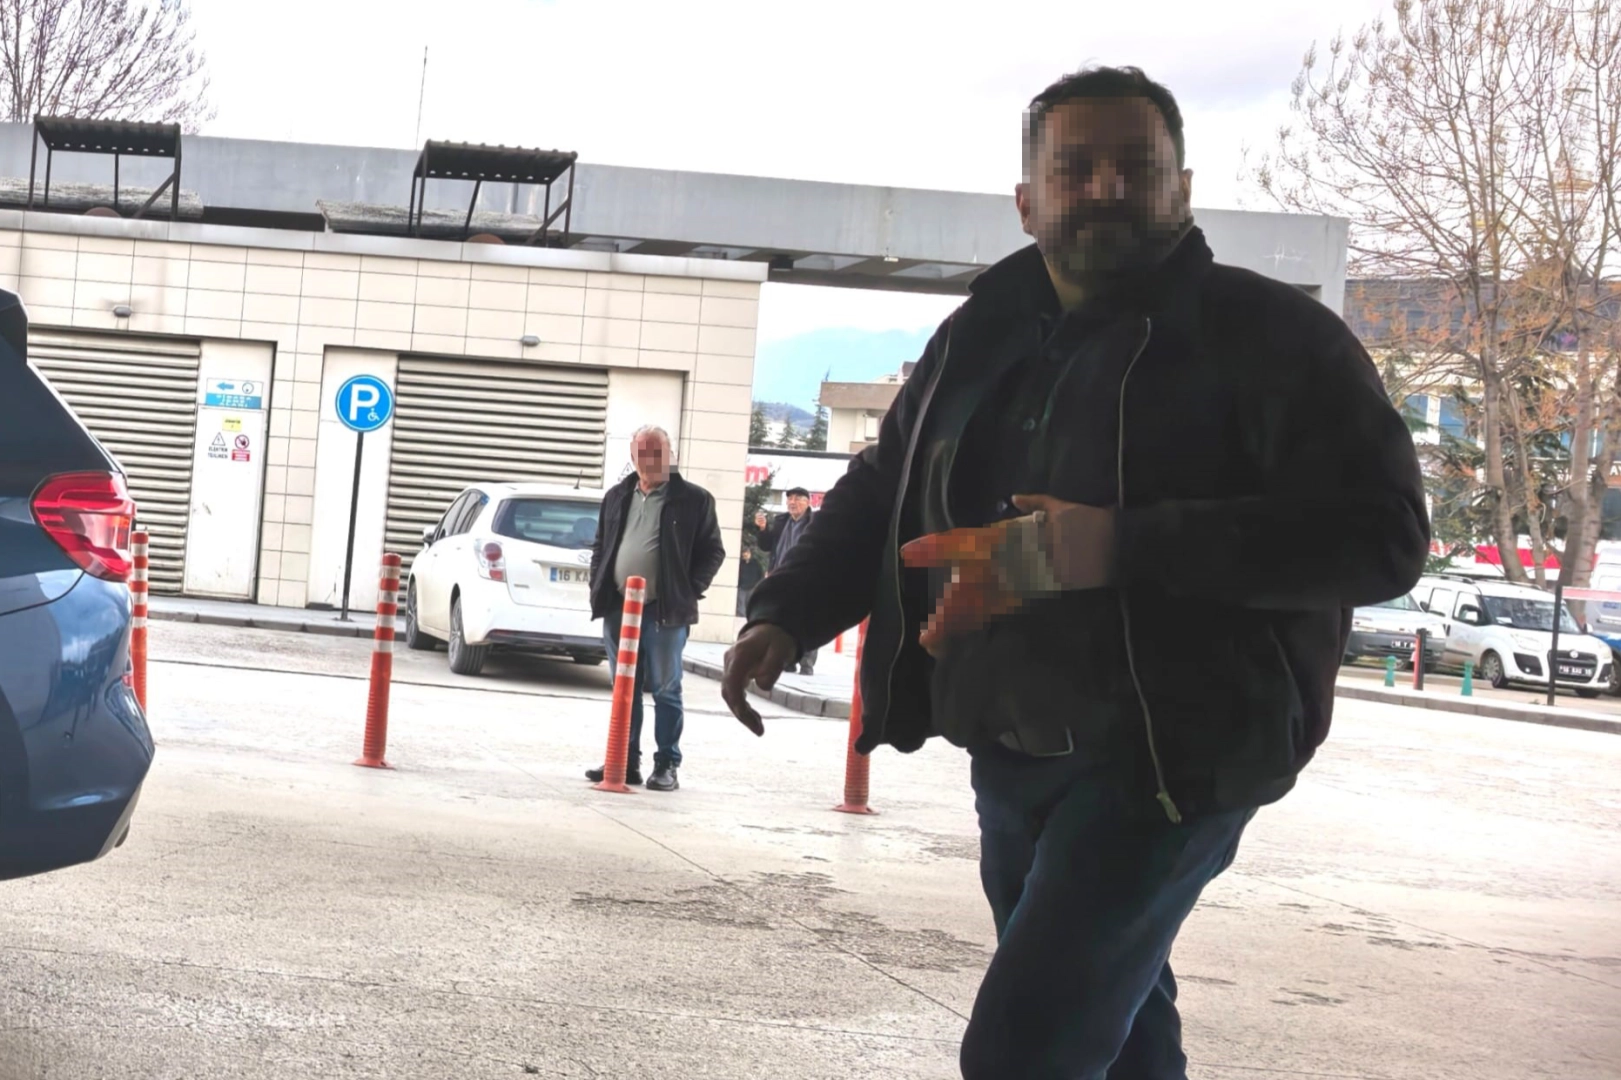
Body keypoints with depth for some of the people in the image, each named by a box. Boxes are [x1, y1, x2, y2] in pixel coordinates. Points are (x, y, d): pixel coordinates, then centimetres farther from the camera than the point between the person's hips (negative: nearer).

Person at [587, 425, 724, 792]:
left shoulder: (693, 500, -2)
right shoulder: (616, 497, 13)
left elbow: (713, 552, 0)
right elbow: (600, 547, 19)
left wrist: (689, 591, -7)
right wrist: (598, 590, 8)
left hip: (665, 611, -5)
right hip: (618, 608, 5)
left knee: (666, 690, 0)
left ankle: (667, 766, 6)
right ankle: (625, 762, 18)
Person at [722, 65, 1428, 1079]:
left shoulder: (1272, 338, -11)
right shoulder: (980, 339, 9)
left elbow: (1378, 536, -21)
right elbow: (882, 494, 19)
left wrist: (1121, 548, -28)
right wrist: (786, 614, 1)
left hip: (1169, 762, -7)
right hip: (1008, 759, 7)